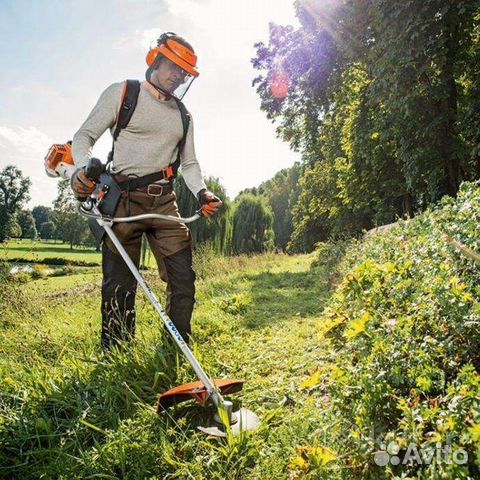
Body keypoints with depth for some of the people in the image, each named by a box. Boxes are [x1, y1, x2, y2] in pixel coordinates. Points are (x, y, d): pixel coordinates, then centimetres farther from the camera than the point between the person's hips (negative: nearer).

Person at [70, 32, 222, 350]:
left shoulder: (183, 115, 19)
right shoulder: (122, 93, 5)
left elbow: (189, 163, 17)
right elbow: (85, 136, 1)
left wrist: (202, 192, -3)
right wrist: (84, 168, -20)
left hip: (164, 202, 5)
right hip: (123, 200, -4)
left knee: (183, 278, -2)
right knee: (120, 285, -2)